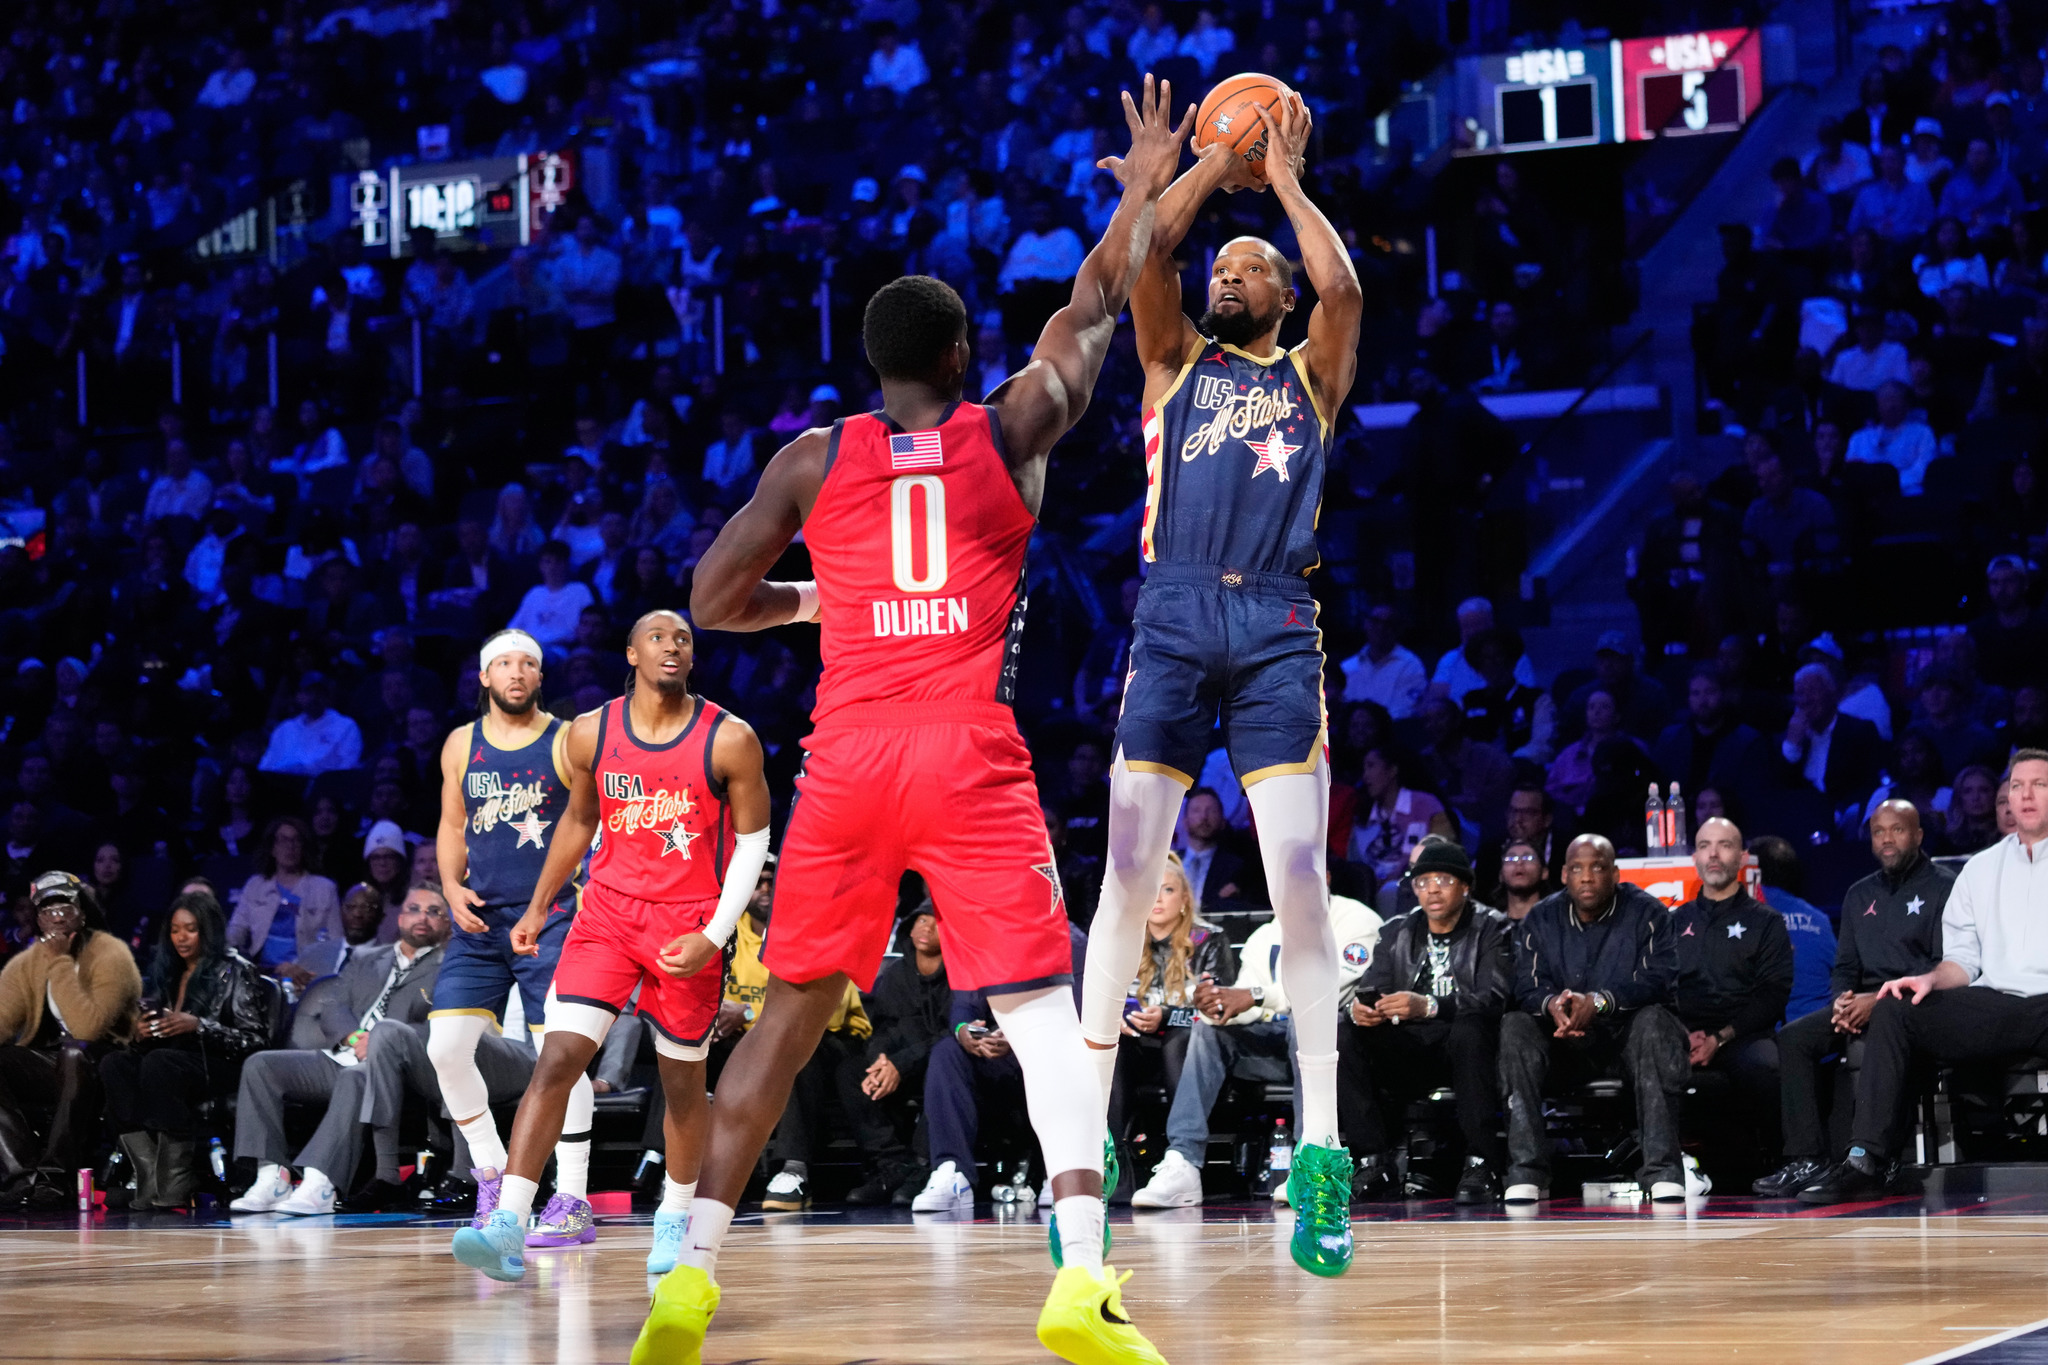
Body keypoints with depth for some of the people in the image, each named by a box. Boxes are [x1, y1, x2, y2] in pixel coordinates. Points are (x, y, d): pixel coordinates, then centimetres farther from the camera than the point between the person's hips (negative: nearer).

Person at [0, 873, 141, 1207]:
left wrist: (61, 963, -22)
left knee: (74, 1054, -37)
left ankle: (55, 1176, -36)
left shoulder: (111, 955, -12)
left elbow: (88, 1028, -25)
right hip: (52, 1069, 5)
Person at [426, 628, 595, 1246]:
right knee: (446, 1046, -4)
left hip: (550, 917, -4)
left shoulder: (568, 743, -1)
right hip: (480, 919, 4)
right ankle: (491, 1172, 14)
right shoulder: (461, 745, 11)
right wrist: (453, 888, 3)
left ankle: (573, 1200, -1)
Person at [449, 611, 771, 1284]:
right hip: (608, 908, 1)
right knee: (557, 1058, -13)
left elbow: (753, 839, -3)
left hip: (688, 925, -1)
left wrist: (715, 937, -11)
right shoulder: (590, 733, 0)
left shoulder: (729, 739, -8)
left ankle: (673, 1221, 31)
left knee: (683, 1080, 9)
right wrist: (539, 906, 18)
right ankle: (507, 1227, -19)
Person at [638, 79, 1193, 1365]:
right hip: (972, 760, -2)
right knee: (1044, 1018, -1)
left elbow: (712, 599, 9)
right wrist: (1145, 187, 36)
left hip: (848, 758, 2)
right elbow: (1092, 312, 23)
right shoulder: (1011, 430, 8)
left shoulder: (813, 459, 9)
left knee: (789, 1016, 12)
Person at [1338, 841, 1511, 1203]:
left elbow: (1494, 998, -17)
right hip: (1409, 1051, 4)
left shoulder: (1494, 929, 0)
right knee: (1343, 1037, -21)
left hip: (1467, 1049, -4)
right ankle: (1374, 1162, -21)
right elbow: (1372, 991, 6)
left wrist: (1427, 1007, -34)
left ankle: (1481, 1164, -31)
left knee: (1469, 1029, -38)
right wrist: (1358, 1009, -22)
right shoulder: (1397, 933, 14)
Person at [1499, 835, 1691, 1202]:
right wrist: (1552, 1004, -33)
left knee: (1655, 1021, -35)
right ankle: (1527, 1172, -32)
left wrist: (1599, 1002, -33)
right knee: (1515, 1026, -27)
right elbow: (1527, 985, -7)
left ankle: (1663, 1169, -38)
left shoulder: (1646, 913, -3)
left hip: (1627, 1033, -2)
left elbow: (1658, 979, -17)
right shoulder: (1541, 920, 4)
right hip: (1562, 1039, 2)